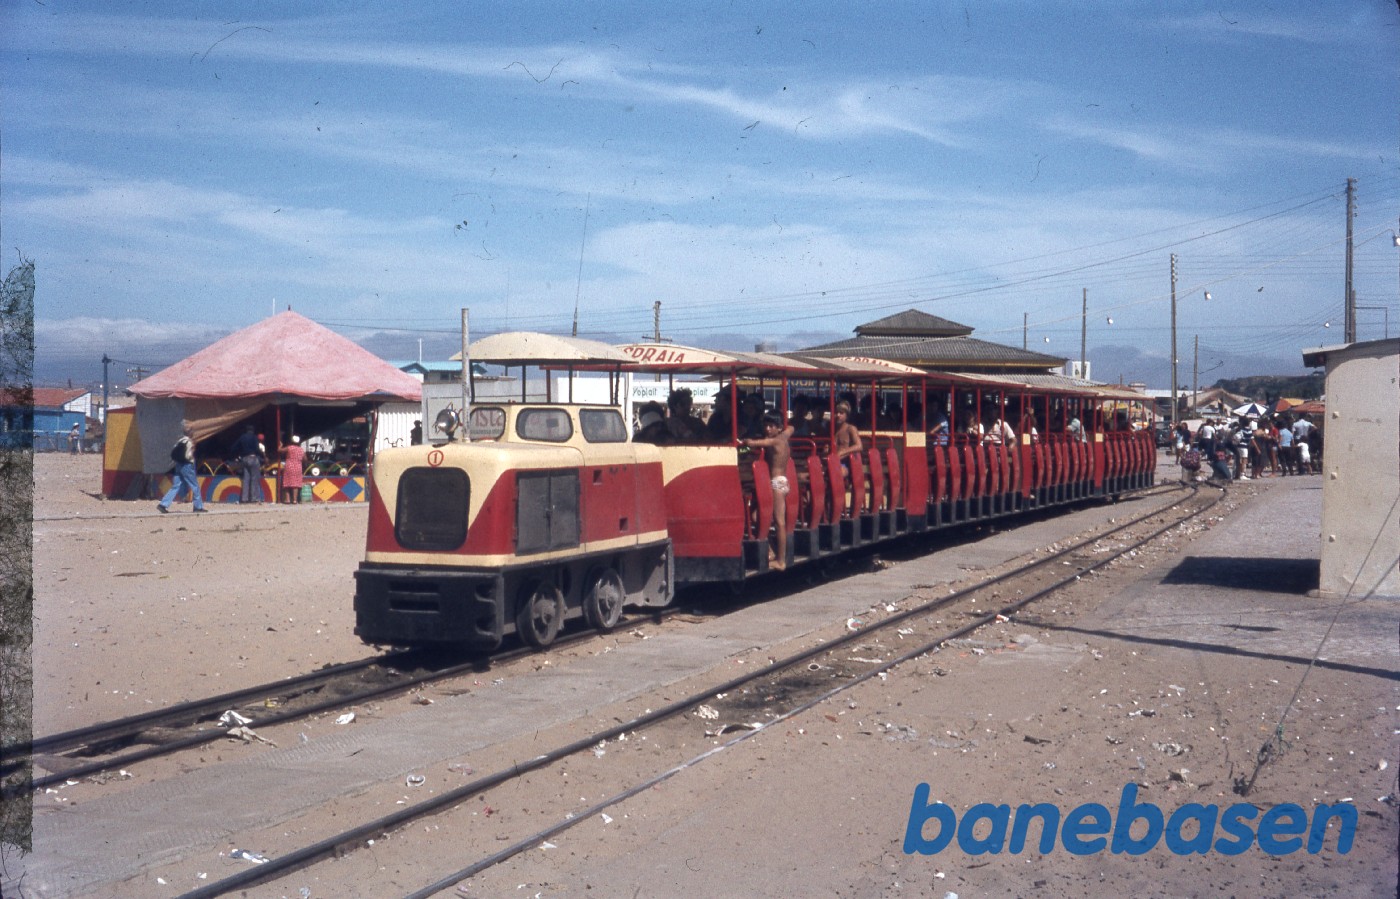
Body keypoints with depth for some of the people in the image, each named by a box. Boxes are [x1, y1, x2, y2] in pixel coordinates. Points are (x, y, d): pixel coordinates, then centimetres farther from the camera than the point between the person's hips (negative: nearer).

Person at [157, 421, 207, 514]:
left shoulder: (180, 440, 11)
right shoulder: (189, 442, -14)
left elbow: (173, 452, 13)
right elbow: (188, 456, -19)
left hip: (179, 465, 8)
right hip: (186, 466, -8)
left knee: (176, 486, 7)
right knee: (195, 486, 3)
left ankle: (163, 504, -3)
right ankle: (198, 506, 9)